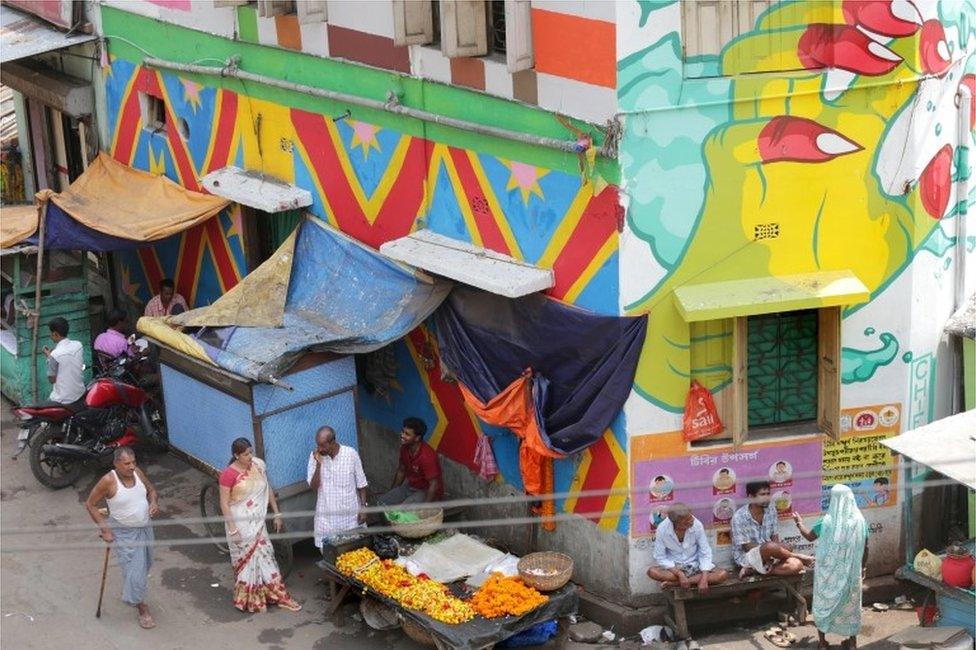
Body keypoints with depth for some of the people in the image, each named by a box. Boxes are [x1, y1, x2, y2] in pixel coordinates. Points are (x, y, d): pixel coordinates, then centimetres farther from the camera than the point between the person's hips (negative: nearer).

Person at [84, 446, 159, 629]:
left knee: (144, 565, 21)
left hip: (145, 528, 6)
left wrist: (154, 502, -9)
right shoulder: (109, 481, -22)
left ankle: (129, 594, 47)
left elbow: (150, 489, 13)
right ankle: (142, 608, 13)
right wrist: (105, 529, -16)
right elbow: (90, 504, -13)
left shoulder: (137, 472, -7)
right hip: (124, 533, -6)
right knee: (134, 571, -5)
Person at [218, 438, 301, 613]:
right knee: (246, 558, 6)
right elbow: (224, 503, -15)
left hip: (257, 521, 5)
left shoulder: (258, 465, -2)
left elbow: (267, 489, 9)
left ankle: (277, 595, 18)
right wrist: (232, 529, -17)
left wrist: (277, 514, 9)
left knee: (264, 554, 10)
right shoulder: (229, 474, -18)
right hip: (241, 524, -5)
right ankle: (249, 599, 21)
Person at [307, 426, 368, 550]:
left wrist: (363, 508, -2)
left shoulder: (351, 454, -8)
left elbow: (361, 484, 1)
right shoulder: (314, 457, -6)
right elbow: (314, 487, -11)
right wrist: (318, 464, -21)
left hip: (350, 515, 0)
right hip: (326, 517, 1)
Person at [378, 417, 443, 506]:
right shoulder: (404, 448, -5)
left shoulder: (427, 455, -30)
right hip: (410, 487, 8)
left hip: (427, 492, -8)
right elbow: (401, 471, 12)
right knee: (383, 501, -5)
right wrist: (392, 493, 13)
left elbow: (434, 484, -26)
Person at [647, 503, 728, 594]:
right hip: (674, 568, -2)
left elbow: (705, 553, -11)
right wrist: (680, 574, -25)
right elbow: (660, 558, -12)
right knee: (652, 572, -32)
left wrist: (704, 579, -23)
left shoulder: (697, 525, -18)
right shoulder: (662, 529, -19)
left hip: (695, 566, 2)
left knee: (723, 574, -24)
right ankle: (696, 579, -21)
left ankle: (675, 583, -21)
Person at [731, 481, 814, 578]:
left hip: (768, 557, 6)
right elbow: (747, 546, -16)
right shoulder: (739, 517, -16)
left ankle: (752, 570, -15)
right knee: (771, 547, -38)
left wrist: (778, 548, -20)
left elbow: (775, 537, 5)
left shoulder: (771, 510, 1)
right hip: (746, 556, -6)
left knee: (796, 565, -20)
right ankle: (799, 557, -9)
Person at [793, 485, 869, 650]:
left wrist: (799, 523, 19)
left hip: (829, 572, -2)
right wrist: (863, 568, 15)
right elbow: (865, 549, 0)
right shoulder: (860, 521, -9)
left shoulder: (827, 522, -16)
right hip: (851, 572, 2)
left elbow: (809, 536, 0)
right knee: (850, 604, 17)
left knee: (824, 604, 14)